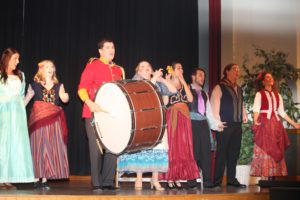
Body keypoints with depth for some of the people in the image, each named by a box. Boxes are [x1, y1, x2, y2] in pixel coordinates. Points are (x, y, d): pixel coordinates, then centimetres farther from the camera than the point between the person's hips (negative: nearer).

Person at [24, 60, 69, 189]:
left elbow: (64, 99, -1)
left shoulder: (58, 85, 12)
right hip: (38, 119, -3)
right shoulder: (35, 84, 5)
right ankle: (37, 179, 2)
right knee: (38, 148, -2)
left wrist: (66, 96, -24)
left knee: (50, 149, 1)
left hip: (53, 121, 3)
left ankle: (45, 179, 6)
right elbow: (26, 99, 4)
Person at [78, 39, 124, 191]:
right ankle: (96, 183, 3)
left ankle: (108, 182, 12)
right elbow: (82, 88, -9)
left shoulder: (118, 70, 16)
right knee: (96, 148, -4)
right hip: (94, 113, -5)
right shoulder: (92, 66, -1)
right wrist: (89, 103, -26)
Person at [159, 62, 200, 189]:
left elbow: (190, 99, -1)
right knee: (171, 147, -6)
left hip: (184, 117, 5)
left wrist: (183, 82, -2)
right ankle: (170, 178, -3)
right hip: (172, 117, -4)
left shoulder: (185, 85, 15)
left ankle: (178, 177, 6)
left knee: (183, 147, 2)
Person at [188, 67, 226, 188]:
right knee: (193, 152, -7)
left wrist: (216, 124, 10)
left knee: (206, 152, 1)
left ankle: (207, 180, 3)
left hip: (203, 124, 6)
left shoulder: (204, 94, 24)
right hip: (192, 123, -6)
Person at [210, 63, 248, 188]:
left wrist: (244, 116, 7)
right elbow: (214, 106, -9)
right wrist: (217, 122, -15)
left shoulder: (239, 89, 19)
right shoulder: (219, 88, -4)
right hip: (224, 125, -7)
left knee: (234, 153, 9)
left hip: (237, 125, 7)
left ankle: (232, 179, 16)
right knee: (222, 153, -4)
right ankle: (217, 181, 0)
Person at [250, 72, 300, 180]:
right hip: (264, 124, -5)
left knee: (276, 150, 2)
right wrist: (255, 121, -29)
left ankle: (273, 177, 5)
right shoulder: (259, 94, 1)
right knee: (265, 150, -8)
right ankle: (264, 177, -8)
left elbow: (282, 112, 18)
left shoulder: (277, 95, 17)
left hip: (276, 124, 5)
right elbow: (256, 109, -10)